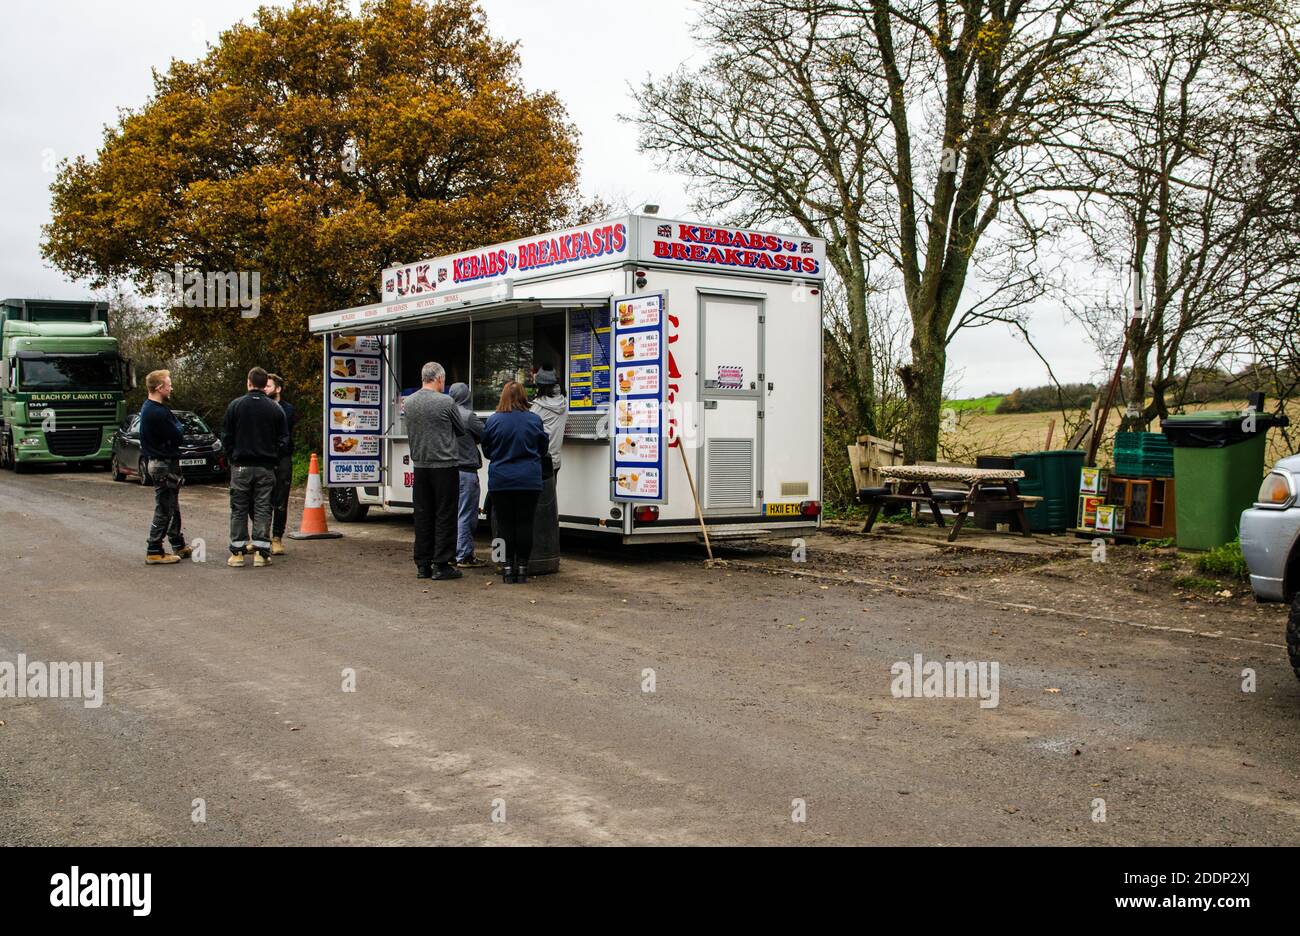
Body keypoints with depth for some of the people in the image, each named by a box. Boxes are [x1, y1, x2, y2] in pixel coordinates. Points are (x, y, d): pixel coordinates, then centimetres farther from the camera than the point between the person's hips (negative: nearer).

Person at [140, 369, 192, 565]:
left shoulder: (149, 408, 11)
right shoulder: (157, 412, -23)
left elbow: (174, 430, 13)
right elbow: (177, 436, -20)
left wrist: (176, 426, -5)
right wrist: (179, 426, -2)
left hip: (157, 462, 11)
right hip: (164, 464, -11)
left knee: (172, 506, 19)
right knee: (164, 509, -5)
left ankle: (179, 545, 29)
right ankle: (154, 552, 0)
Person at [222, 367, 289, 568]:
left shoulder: (235, 406, -2)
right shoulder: (275, 408, 1)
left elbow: (226, 437, 1)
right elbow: (283, 440, 3)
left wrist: (233, 457, 14)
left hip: (241, 466, -1)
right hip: (266, 468, 1)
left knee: (239, 509, 6)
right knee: (262, 509, 4)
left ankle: (237, 553, 6)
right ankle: (262, 552, 2)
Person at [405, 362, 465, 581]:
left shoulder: (410, 402, 5)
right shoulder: (446, 402, -11)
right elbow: (461, 430, 1)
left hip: (420, 466, 5)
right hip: (445, 465, -5)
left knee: (423, 515, 10)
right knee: (445, 516, 0)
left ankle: (423, 565, 14)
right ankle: (442, 565, 0)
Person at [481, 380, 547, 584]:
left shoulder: (493, 420, -5)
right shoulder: (534, 420, -4)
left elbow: (486, 450, 6)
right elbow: (543, 449, 9)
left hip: (500, 481, 0)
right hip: (529, 481, 0)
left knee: (505, 524, 6)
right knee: (524, 524, 6)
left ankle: (507, 568, 7)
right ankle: (522, 567, 8)